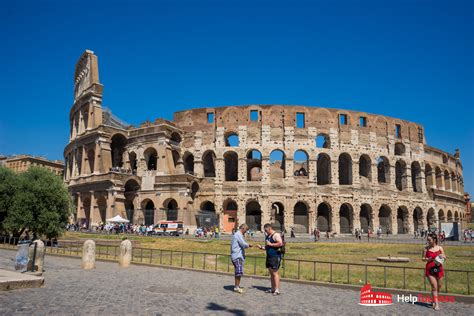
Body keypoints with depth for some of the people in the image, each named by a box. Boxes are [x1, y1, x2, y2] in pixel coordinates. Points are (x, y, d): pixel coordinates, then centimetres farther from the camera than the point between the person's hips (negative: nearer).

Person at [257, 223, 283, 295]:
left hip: (275, 257, -9)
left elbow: (280, 243, -23)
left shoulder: (276, 235, -10)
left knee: (275, 273, -11)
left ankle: (277, 290, -9)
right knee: (271, 273, 11)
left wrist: (270, 244, -19)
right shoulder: (267, 236, 18)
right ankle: (273, 289, 18)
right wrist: (261, 247, 8)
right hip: (269, 257, 9)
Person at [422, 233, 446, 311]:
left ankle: (434, 300, 37)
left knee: (439, 286, 13)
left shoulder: (440, 248, 1)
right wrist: (427, 259, -17)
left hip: (438, 268, 2)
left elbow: (445, 258, 10)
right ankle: (436, 304, -1)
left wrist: (442, 256, -12)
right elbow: (423, 258, 4)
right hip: (430, 269, -2)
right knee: (434, 286, -6)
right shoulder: (426, 248, -2)